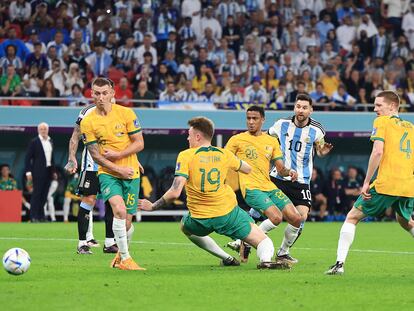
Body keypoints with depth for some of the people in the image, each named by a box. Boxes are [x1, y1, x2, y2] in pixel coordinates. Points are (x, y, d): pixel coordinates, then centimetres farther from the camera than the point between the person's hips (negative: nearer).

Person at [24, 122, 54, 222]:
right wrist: (28, 172, -11)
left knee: (44, 195, 6)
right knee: (37, 194, -7)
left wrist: (53, 171, 12)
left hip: (48, 172, 6)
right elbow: (28, 157, -5)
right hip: (38, 172, -6)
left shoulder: (50, 142, 14)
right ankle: (33, 217, -6)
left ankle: (41, 216, 11)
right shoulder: (34, 142, -3)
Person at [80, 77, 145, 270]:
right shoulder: (87, 122, -4)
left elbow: (139, 143, -1)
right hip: (107, 173, -1)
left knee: (127, 221, 2)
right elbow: (95, 155, -4)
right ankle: (124, 259, -16)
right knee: (119, 210, -25)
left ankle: (121, 254, 30)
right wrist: (119, 169, -13)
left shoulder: (126, 113, -3)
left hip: (131, 174, 1)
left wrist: (118, 154, -13)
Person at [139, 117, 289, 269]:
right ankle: (265, 259, -27)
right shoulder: (224, 154, 2)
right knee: (264, 241, 11)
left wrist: (152, 206, -5)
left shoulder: (185, 156, -8)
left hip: (200, 220, -1)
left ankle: (227, 258, 22)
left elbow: (175, 192, -16)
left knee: (185, 226, 35)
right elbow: (248, 169, 22)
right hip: (228, 213, 1)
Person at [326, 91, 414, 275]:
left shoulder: (382, 122, 1)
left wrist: (366, 182, -9)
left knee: (352, 217, 7)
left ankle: (340, 263, -3)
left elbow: (378, 152, -11)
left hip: (385, 184, -5)